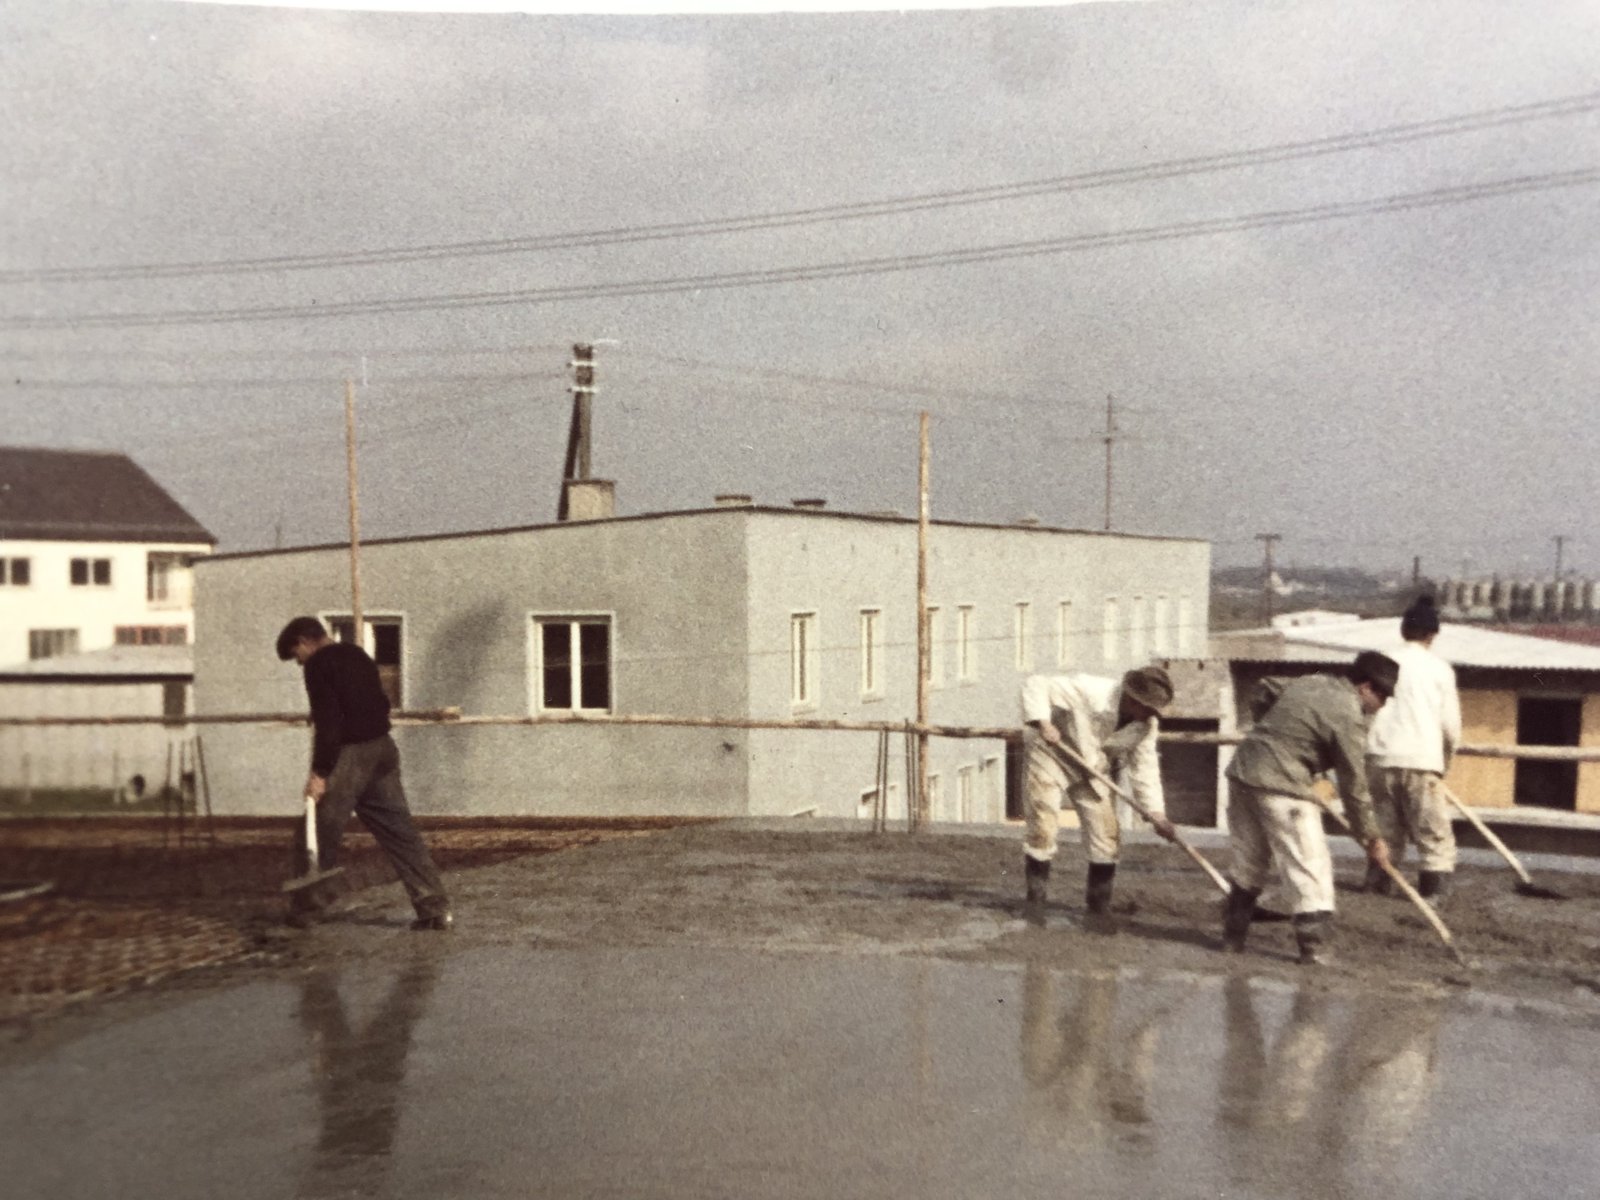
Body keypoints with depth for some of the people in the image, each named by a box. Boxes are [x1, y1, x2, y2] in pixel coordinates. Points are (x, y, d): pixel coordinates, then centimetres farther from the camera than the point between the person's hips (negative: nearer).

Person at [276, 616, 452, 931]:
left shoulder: (318, 664, -7)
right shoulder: (359, 656, 18)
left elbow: (327, 720, -16)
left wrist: (319, 772, -16)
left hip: (349, 754, -8)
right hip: (383, 749, 8)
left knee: (316, 835, 7)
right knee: (401, 832, 5)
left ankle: (304, 910, 17)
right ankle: (436, 909, 0)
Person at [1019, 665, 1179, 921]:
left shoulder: (1146, 724, -13)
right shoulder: (1090, 691, -31)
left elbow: (1145, 766, -7)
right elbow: (1035, 684, -28)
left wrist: (1157, 814, -15)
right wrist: (1042, 723, -40)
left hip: (1091, 769, 5)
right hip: (1051, 755, -5)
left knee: (1107, 837, 1)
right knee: (1042, 830, -9)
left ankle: (1099, 909, 16)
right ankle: (1035, 900, 7)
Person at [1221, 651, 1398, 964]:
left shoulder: (1308, 682, 16)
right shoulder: (1349, 715, -8)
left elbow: (1262, 708, 25)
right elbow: (1353, 785, -6)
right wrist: (1372, 838, 2)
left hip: (1242, 771, 9)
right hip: (1280, 786, -9)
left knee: (1248, 864, 18)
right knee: (1310, 866, -1)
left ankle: (1233, 936, 25)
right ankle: (1313, 947, -3)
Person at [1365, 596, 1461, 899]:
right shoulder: (1440, 668, 2)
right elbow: (1451, 724, 3)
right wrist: (1446, 758, 19)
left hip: (1380, 758, 3)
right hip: (1421, 760, -3)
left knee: (1386, 830, 16)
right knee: (1434, 834, 5)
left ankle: (1377, 885, 18)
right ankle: (1433, 890, -1)